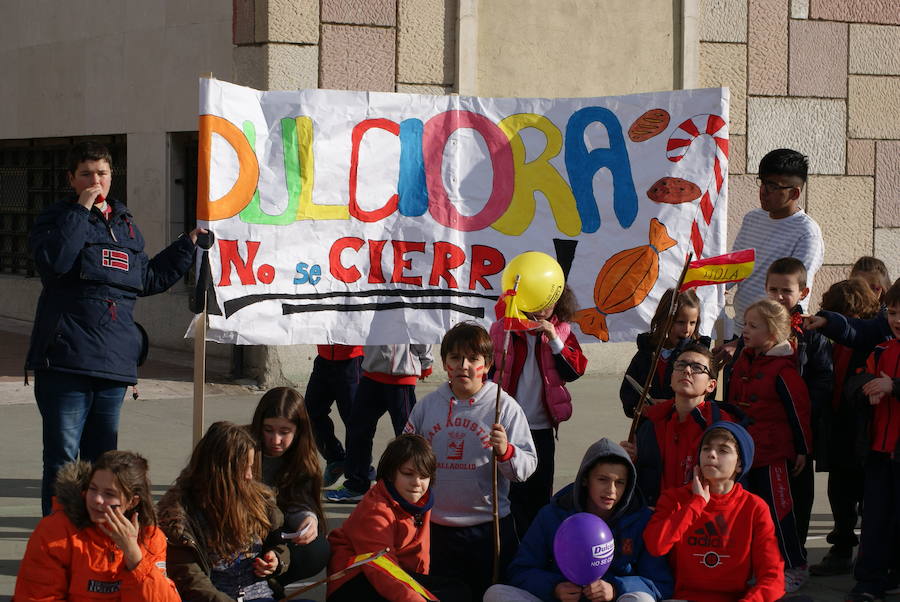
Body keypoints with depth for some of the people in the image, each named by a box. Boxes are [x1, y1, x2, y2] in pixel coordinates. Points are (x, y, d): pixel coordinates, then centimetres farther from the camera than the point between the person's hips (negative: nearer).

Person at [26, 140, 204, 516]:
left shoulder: (125, 224, 19)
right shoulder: (58, 219, 0)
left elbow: (149, 279, 28)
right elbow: (53, 261, -22)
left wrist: (188, 245, 28)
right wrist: (82, 210, -16)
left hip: (114, 362, 6)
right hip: (66, 358, -6)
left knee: (103, 456, 14)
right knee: (63, 455, -6)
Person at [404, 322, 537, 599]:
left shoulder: (505, 406, -4)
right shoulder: (427, 406, 6)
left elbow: (527, 467, -8)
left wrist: (505, 452, -27)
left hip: (489, 527, -3)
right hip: (436, 529, 3)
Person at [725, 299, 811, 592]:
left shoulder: (782, 369, -15)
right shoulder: (743, 362, 9)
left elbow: (799, 410, -12)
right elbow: (731, 401, 18)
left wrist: (802, 449, -9)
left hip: (773, 453, -8)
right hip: (743, 450, 8)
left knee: (778, 509, -3)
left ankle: (796, 568, 8)